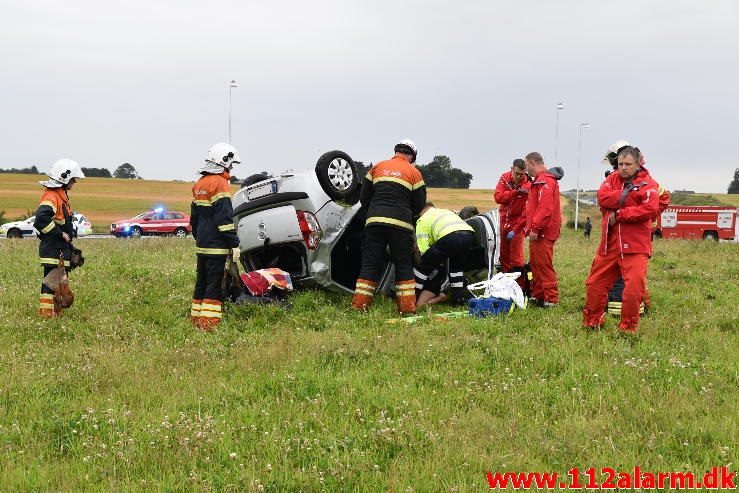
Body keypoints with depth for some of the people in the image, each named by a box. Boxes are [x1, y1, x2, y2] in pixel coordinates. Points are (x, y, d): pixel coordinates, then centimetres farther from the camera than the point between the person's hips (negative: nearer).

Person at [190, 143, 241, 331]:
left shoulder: (199, 184, 16)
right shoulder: (220, 183, -12)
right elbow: (224, 218, -18)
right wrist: (234, 243, -17)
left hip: (201, 245, 9)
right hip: (216, 245, -9)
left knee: (202, 281, 13)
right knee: (215, 284, -8)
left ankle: (196, 319, 17)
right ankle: (209, 322, -11)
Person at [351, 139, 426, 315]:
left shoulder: (378, 167, 15)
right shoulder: (414, 173, 9)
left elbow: (364, 198, 15)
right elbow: (419, 205, 9)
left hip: (374, 221, 2)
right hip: (401, 224, -2)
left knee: (370, 265, 6)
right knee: (404, 267, 8)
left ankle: (359, 305, 2)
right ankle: (407, 307, 5)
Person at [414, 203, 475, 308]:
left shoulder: (422, 220, 23)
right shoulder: (446, 211, 41)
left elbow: (424, 249, 14)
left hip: (450, 236, -6)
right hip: (469, 233, 6)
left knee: (424, 265, 10)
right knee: (456, 265, 32)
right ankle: (459, 298, 27)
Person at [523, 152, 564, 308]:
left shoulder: (545, 181, -15)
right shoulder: (539, 180, 20)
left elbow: (545, 208, -24)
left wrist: (535, 228, -23)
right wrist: (530, 227, 21)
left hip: (543, 232, -11)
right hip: (537, 232, 11)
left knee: (544, 265, -8)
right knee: (535, 264, 15)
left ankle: (551, 299, -5)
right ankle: (537, 295, 23)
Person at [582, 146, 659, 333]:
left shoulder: (648, 184, -3)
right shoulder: (613, 179, 11)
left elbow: (650, 209, -18)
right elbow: (602, 197, -6)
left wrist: (619, 215, -15)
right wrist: (625, 195, -17)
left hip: (634, 247, -5)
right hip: (609, 244, 5)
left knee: (634, 288, -11)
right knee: (595, 283, 12)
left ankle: (628, 327, 7)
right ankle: (592, 321, 29)